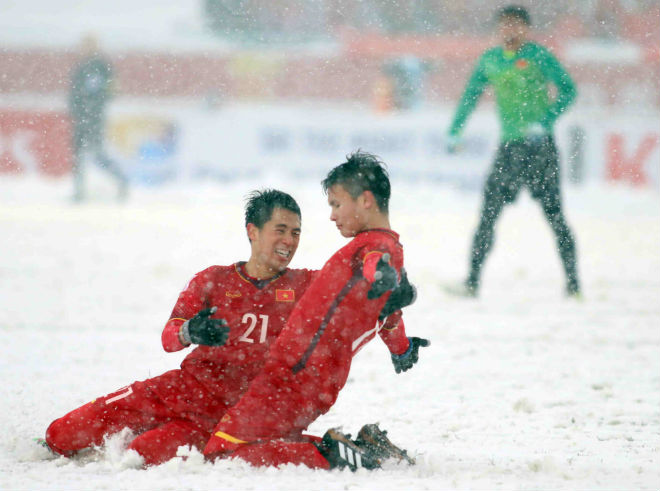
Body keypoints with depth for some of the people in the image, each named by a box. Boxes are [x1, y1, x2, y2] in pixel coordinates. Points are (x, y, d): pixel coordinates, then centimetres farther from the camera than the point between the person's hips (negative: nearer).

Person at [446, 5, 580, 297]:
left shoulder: (537, 56, -5)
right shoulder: (490, 60, 10)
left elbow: (568, 90, -9)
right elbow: (470, 97, 22)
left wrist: (544, 123, -19)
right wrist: (454, 132, 15)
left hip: (539, 145, -4)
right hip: (509, 147, 4)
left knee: (553, 213, -3)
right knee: (488, 214, -3)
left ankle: (573, 284, 3)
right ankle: (472, 281, -1)